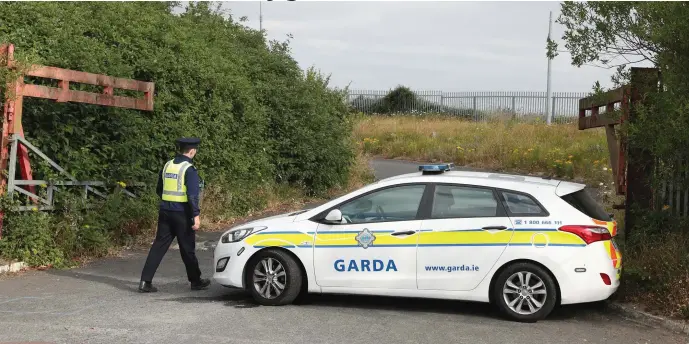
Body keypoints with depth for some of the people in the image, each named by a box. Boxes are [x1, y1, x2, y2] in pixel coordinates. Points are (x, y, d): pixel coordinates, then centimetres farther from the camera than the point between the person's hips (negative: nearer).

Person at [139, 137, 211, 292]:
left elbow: (159, 190, 18)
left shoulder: (167, 165, 8)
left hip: (165, 211, 6)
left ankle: (145, 281, -1)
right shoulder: (189, 169, -13)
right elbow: (193, 195, -20)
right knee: (187, 248, 7)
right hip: (182, 214, -6)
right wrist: (196, 216, -20)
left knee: (159, 246, 6)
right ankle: (196, 281, 21)